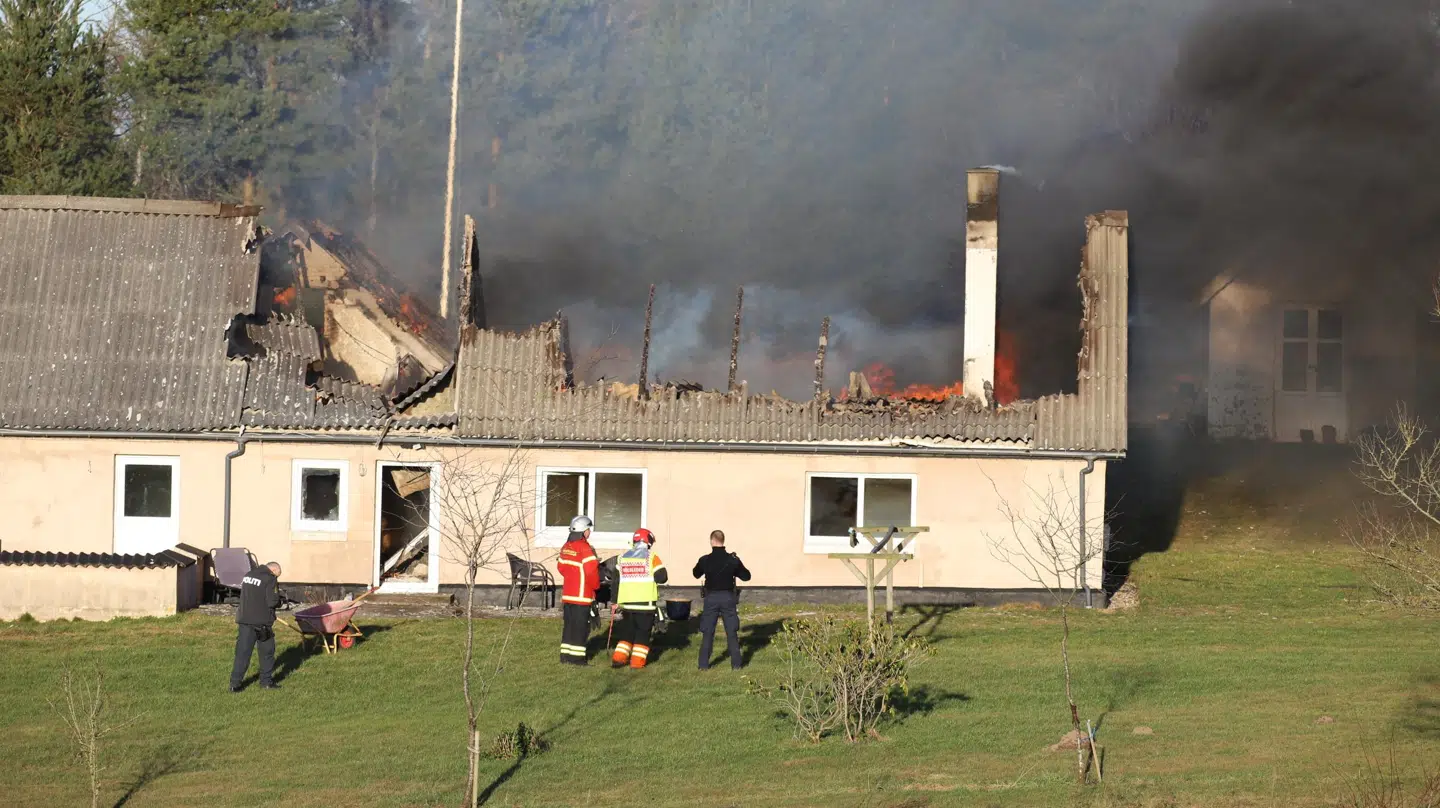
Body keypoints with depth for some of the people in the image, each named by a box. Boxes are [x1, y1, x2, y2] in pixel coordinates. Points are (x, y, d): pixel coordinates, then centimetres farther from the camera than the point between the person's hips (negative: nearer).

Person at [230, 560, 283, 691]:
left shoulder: (248, 575, 12)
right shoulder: (270, 579, -10)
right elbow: (273, 601, -16)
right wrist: (278, 602, 5)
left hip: (244, 620, 6)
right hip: (262, 621, -5)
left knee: (242, 652, 4)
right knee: (267, 651, 12)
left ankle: (234, 683, 0)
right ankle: (267, 681, 17)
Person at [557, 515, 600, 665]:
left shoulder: (565, 547, 8)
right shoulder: (585, 548, -17)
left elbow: (562, 567, 15)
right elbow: (591, 571, -19)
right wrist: (595, 585, -1)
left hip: (567, 593, 8)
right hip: (582, 594, -8)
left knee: (569, 624, 14)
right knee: (580, 626, -3)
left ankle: (565, 654, 17)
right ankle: (577, 657, -3)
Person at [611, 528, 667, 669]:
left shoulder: (623, 557, 8)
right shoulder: (651, 558, -7)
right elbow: (662, 577, -13)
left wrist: (615, 601, 13)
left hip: (627, 602, 4)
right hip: (645, 603, -4)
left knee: (627, 630, 17)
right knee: (643, 632, 4)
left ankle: (619, 657, 8)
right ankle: (637, 661, -1)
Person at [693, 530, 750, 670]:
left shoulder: (705, 560, -9)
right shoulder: (732, 560, -8)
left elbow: (696, 574, 11)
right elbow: (746, 576, 2)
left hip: (711, 598, 0)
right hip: (728, 598, 0)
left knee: (707, 633, 9)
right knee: (732, 633, 9)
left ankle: (704, 664, 9)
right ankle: (736, 664, 8)